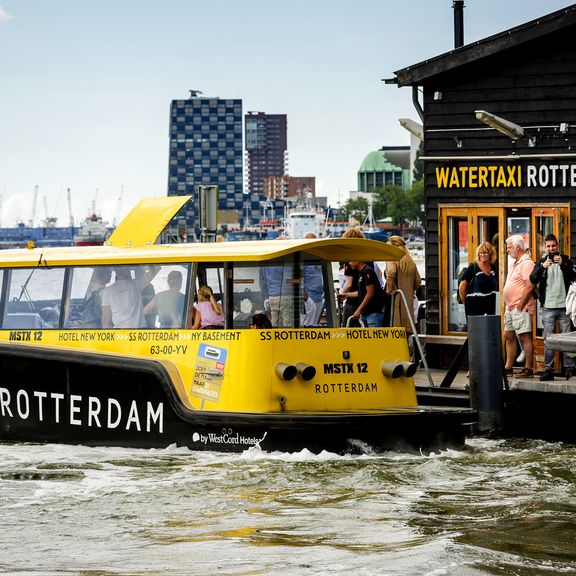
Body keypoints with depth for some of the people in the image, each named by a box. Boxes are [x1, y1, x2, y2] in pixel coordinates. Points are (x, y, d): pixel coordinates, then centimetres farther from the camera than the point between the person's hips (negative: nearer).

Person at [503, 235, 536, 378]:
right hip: (511, 307, 10)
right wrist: (509, 305, 16)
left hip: (521, 308, -10)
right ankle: (508, 367, 19)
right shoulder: (514, 263, 18)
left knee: (525, 337, -7)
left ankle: (528, 369, -6)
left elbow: (529, 286, -20)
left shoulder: (526, 263, -13)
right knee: (508, 337, 13)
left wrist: (520, 306, -18)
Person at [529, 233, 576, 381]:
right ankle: (548, 369, 2)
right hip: (548, 307, 1)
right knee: (548, 340, 0)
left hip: (564, 306, -1)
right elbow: (533, 279, -5)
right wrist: (542, 267, -21)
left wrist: (563, 264, -21)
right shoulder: (541, 262, 9)